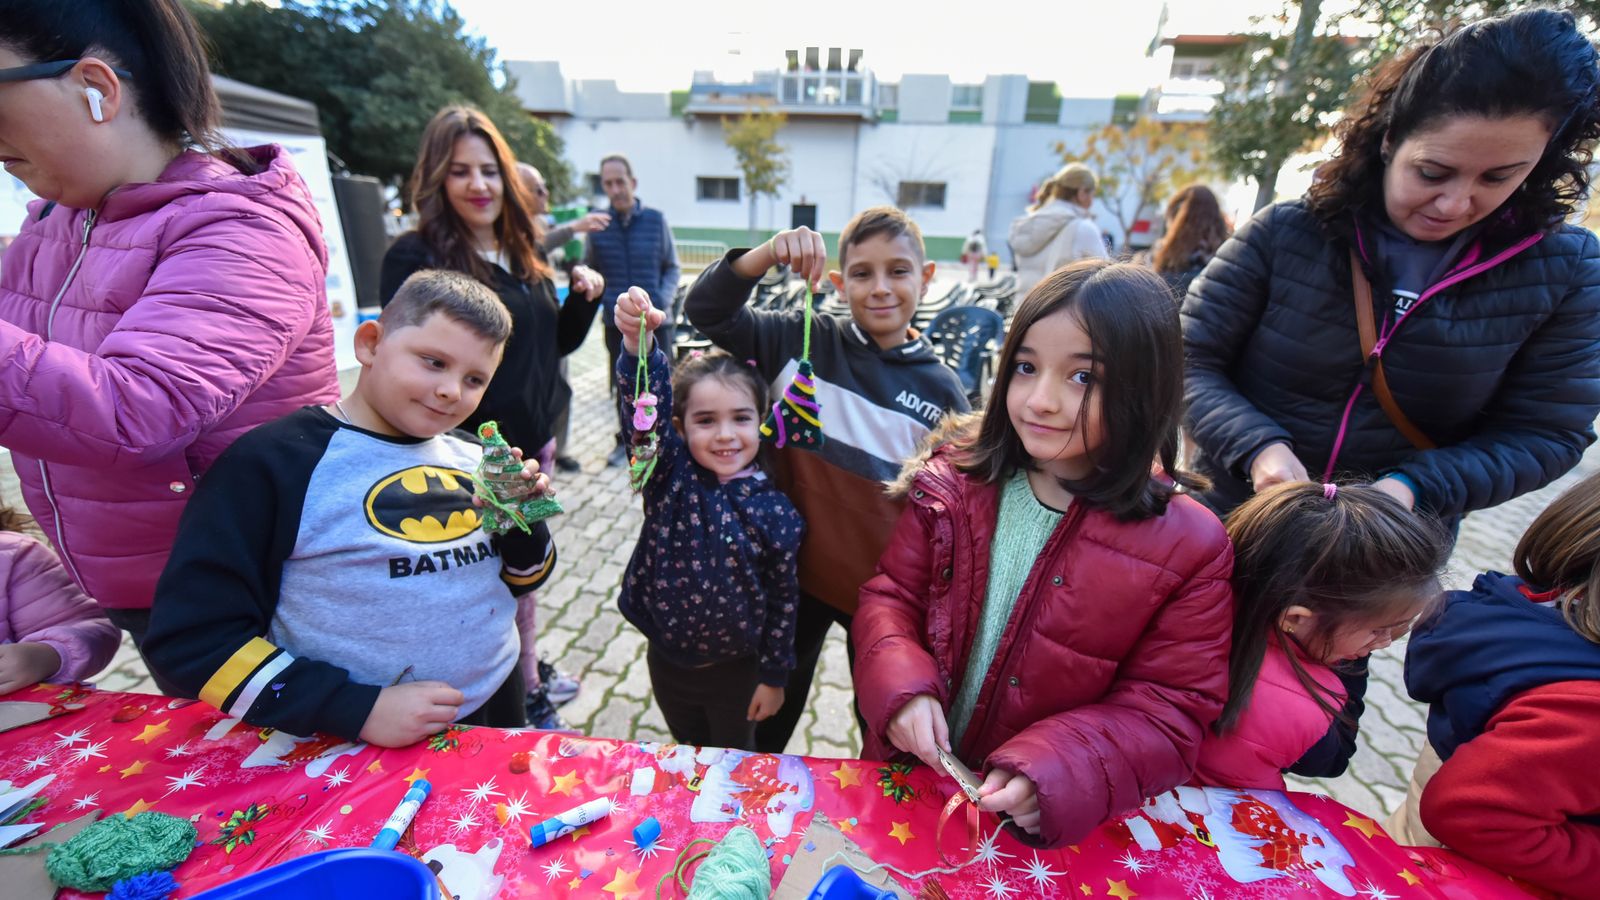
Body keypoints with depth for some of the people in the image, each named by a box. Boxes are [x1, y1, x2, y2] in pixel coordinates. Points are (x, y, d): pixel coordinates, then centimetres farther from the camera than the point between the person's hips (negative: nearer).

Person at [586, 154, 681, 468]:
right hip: (616, 322, 1)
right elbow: (591, 273, 10)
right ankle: (626, 440, 29)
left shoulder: (656, 219, 0)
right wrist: (601, 302, -6)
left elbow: (673, 269, 5)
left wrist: (662, 300, -10)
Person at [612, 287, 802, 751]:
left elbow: (784, 599, -10)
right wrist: (637, 341, -50)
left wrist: (774, 676, -3)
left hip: (736, 669, -1)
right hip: (667, 660, 2)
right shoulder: (671, 476, -17)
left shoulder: (776, 512, -19)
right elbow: (648, 402, -33)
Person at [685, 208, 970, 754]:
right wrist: (768, 254, -29)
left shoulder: (941, 388, -7)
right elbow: (707, 312, -13)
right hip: (794, 571, 0)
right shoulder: (799, 340, -9)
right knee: (775, 706, 25)